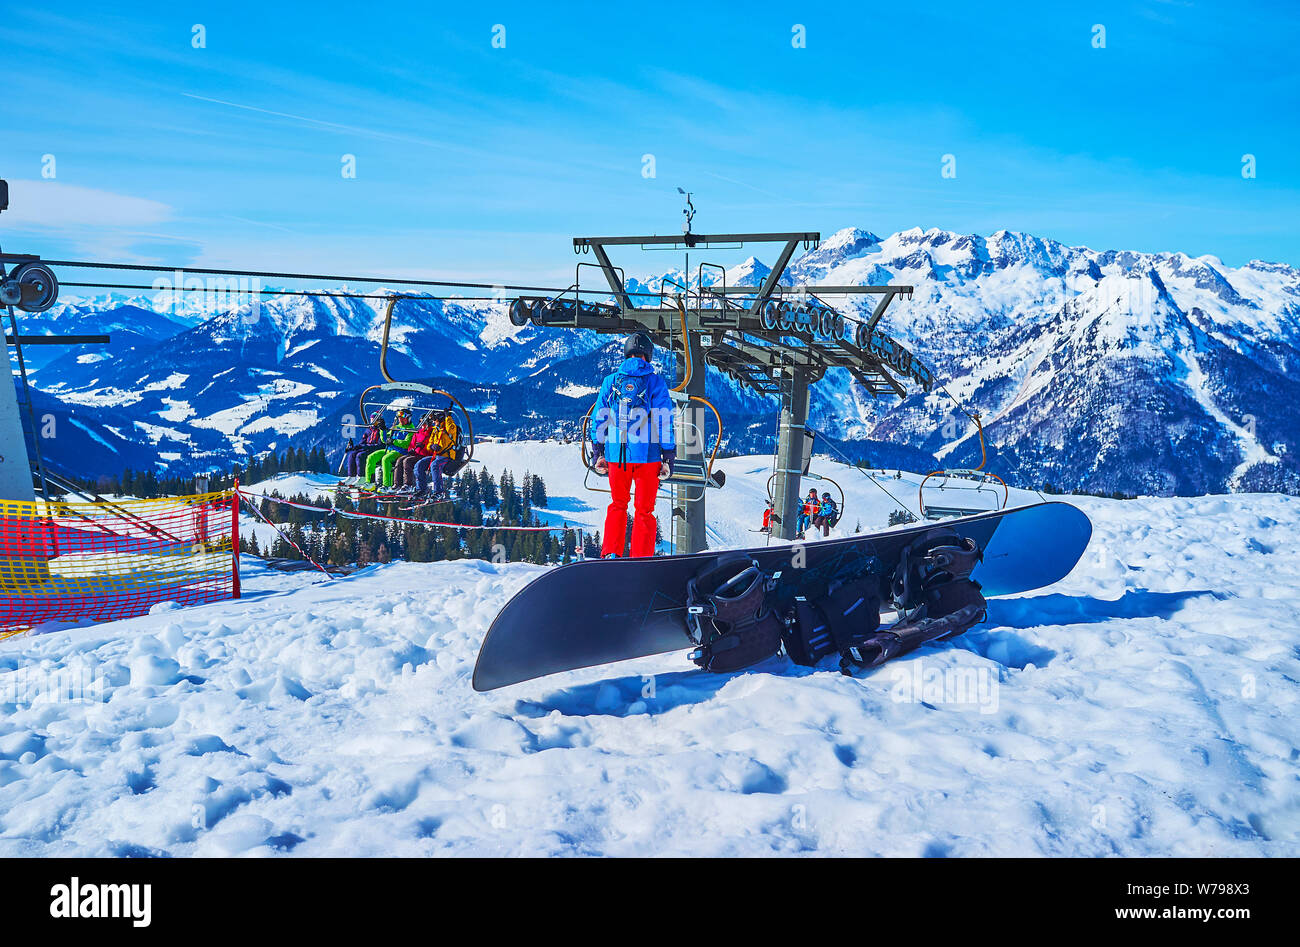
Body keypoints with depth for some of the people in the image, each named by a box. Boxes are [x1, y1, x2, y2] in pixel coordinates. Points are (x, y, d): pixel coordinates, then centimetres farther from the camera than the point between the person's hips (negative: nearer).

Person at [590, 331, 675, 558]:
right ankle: (641, 561, 4)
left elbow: (598, 419, 9)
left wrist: (598, 453, 17)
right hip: (647, 454, -2)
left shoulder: (611, 381, 5)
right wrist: (669, 457, -1)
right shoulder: (655, 382, -2)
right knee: (644, 510, 7)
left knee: (618, 505, 19)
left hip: (616, 454, 2)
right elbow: (665, 422, -5)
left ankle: (610, 554, 10)